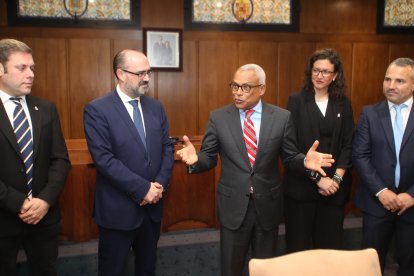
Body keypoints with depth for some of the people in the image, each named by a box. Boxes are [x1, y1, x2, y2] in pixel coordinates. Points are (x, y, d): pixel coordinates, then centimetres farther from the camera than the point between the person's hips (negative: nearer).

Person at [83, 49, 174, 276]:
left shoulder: (155, 107, 6)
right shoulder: (97, 110, -12)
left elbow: (167, 147, 6)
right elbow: (104, 159, -19)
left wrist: (160, 185, -9)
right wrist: (143, 189, -19)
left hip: (153, 205, 5)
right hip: (118, 208, -5)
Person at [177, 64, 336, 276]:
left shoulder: (282, 117, -4)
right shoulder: (218, 118, -5)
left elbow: (290, 157, 1)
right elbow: (209, 157, -2)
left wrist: (305, 161, -21)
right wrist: (196, 159, -24)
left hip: (267, 204, 1)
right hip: (233, 205, 0)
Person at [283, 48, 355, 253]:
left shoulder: (343, 104, 7)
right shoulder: (296, 101, -2)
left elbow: (348, 144, 5)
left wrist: (337, 178, -8)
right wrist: (317, 178, -12)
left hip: (335, 185, 3)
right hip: (301, 184, -2)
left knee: (330, 241, 10)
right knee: (298, 242, 5)